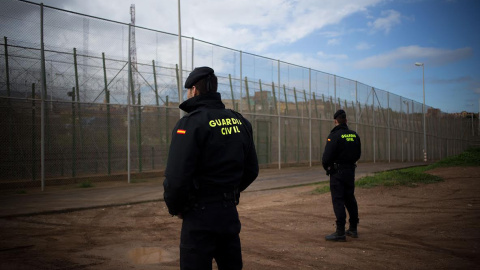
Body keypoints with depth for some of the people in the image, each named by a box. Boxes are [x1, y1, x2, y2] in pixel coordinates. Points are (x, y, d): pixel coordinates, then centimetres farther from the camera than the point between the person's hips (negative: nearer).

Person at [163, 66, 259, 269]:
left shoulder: (191, 123, -14)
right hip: (230, 213, 7)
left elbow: (177, 177, -21)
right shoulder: (240, 122, 7)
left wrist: (174, 207, -4)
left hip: (200, 215, -6)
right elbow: (251, 170, 11)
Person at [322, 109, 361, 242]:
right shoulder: (354, 135, 6)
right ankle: (353, 229, 23)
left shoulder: (334, 136, -15)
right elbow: (358, 154, 14)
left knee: (338, 201, -5)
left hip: (337, 172, -7)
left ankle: (340, 232, -6)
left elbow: (327, 155, -16)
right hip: (351, 170, 7)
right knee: (350, 199, 15)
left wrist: (326, 166, 2)